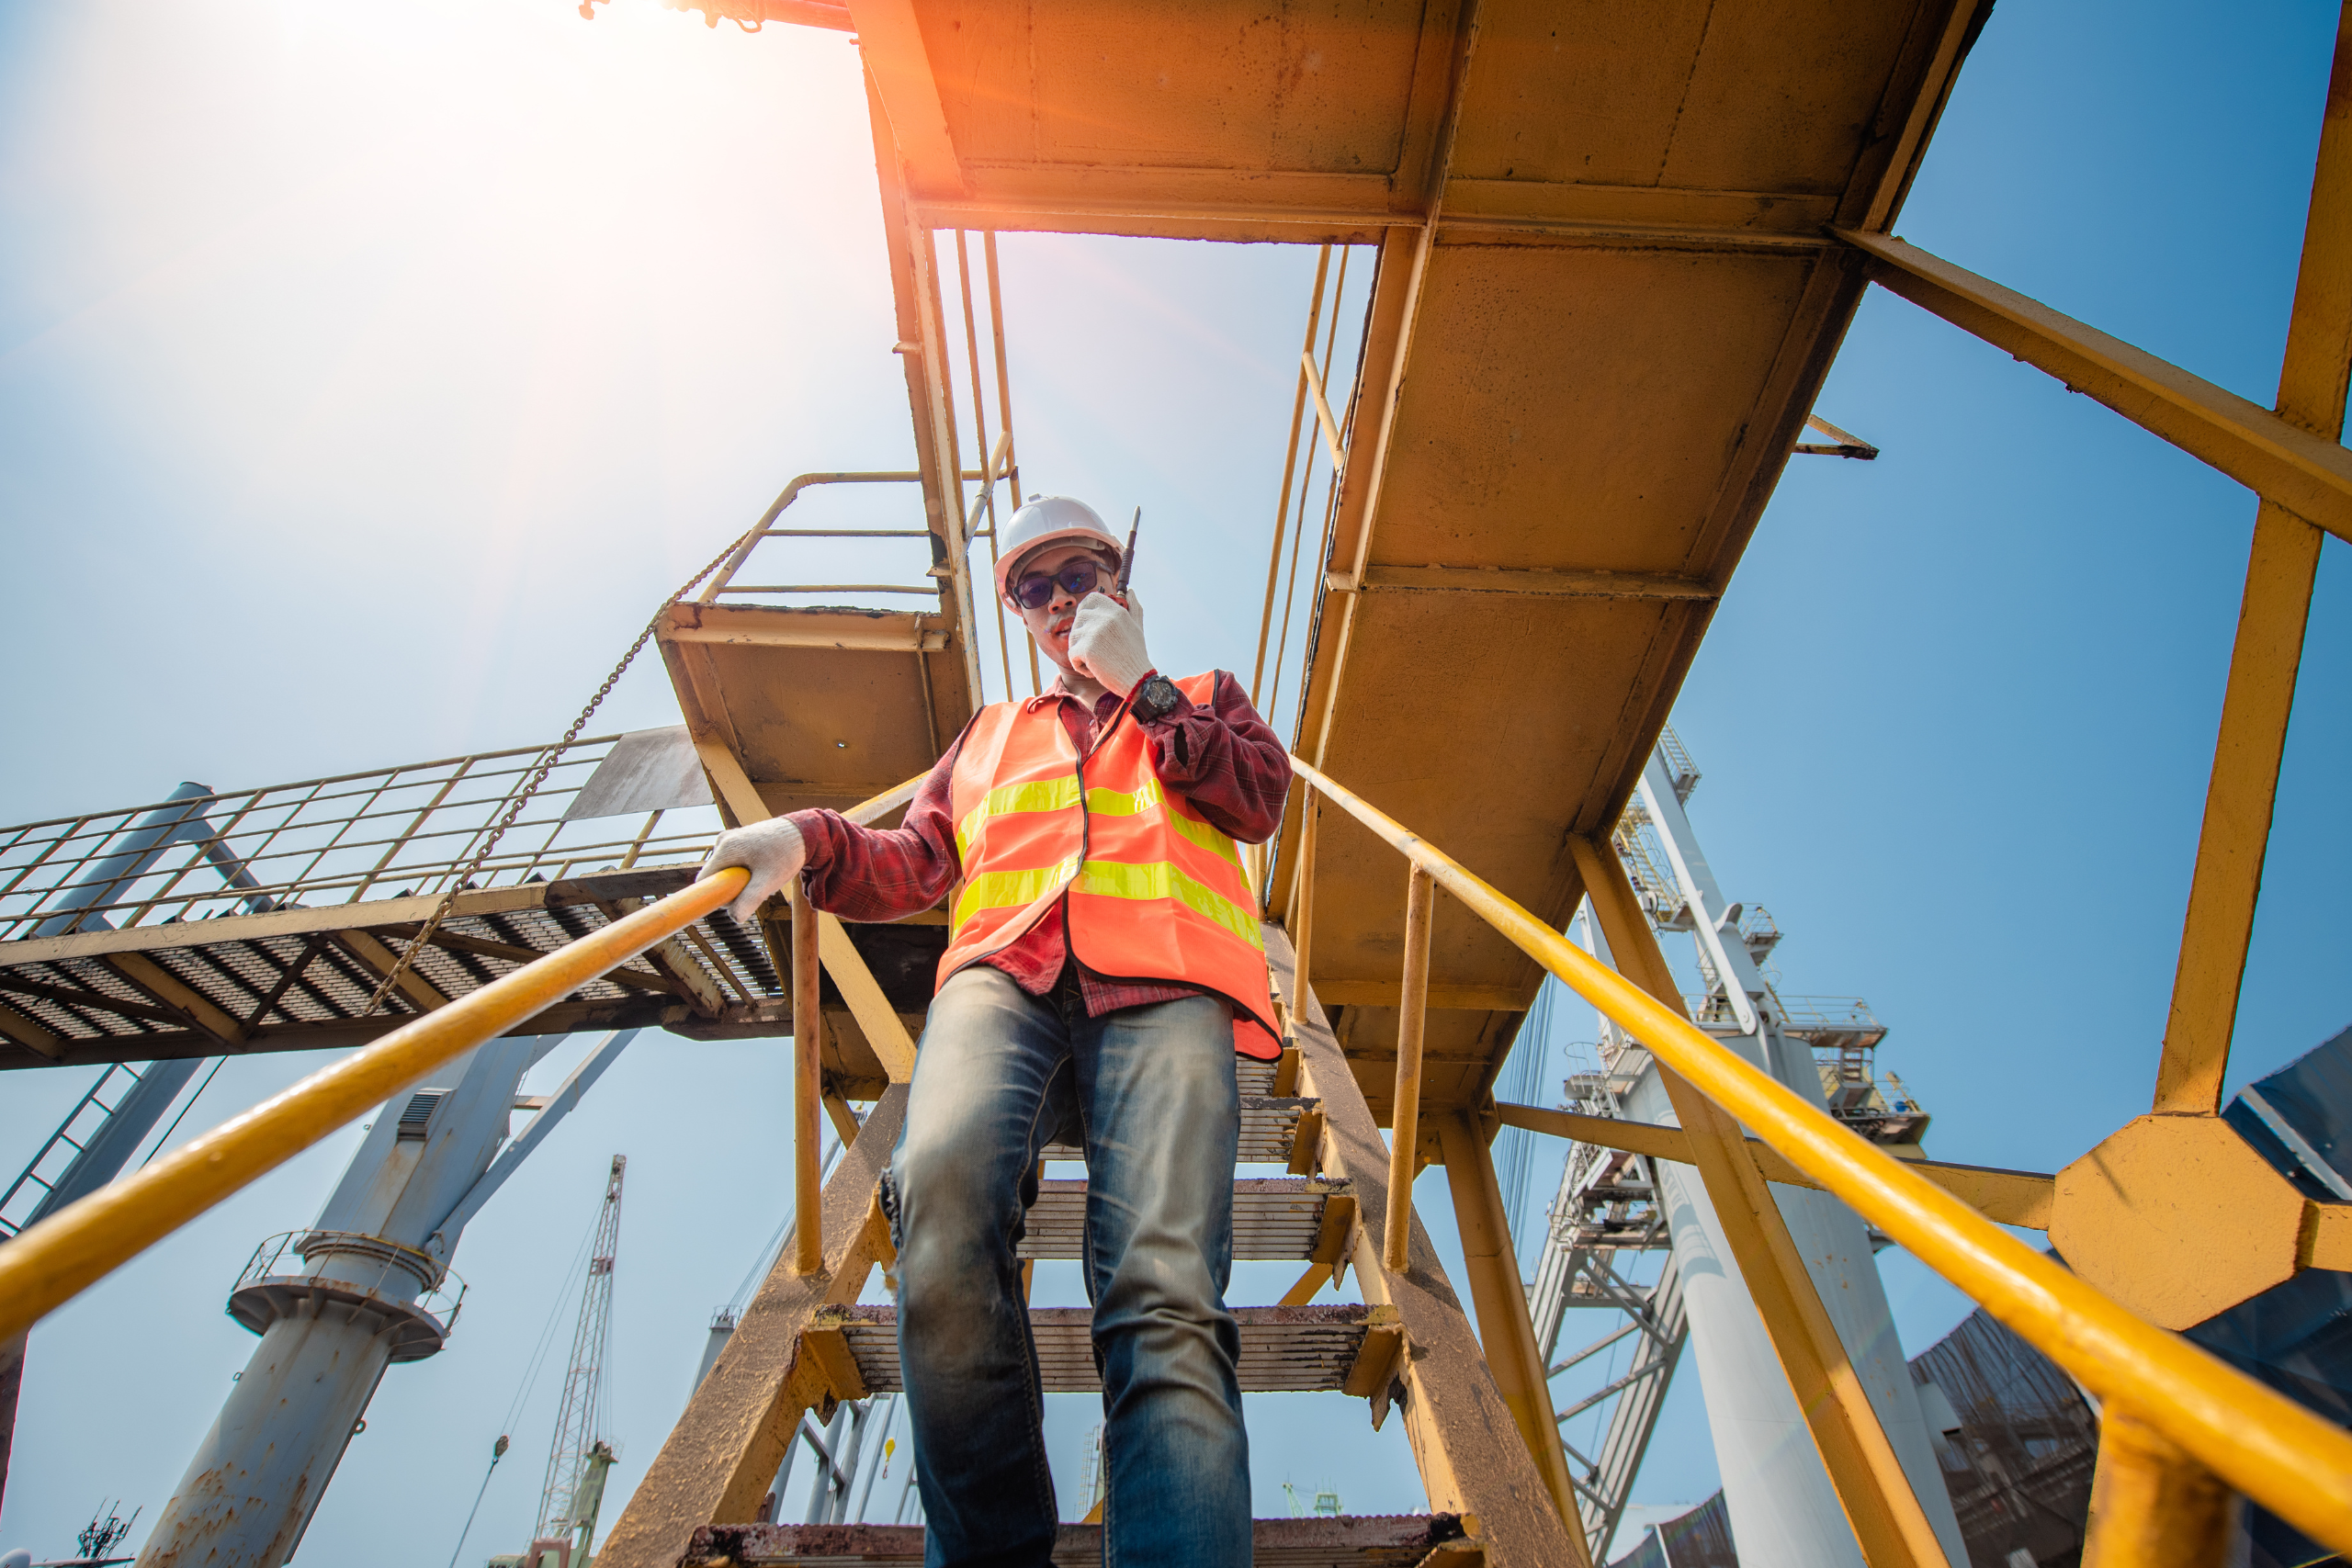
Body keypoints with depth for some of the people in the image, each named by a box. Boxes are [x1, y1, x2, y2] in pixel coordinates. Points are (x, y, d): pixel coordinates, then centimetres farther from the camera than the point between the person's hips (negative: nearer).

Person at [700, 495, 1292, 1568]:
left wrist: (1137, 686, 13)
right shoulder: (990, 733, 38)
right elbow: (915, 863, 24)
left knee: (1165, 1294, -26)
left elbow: (1260, 801, 13)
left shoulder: (1204, 699, 34)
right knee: (943, 1183, -33)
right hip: (1002, 972, 2)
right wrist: (811, 842, 2)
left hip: (1162, 985, -1)